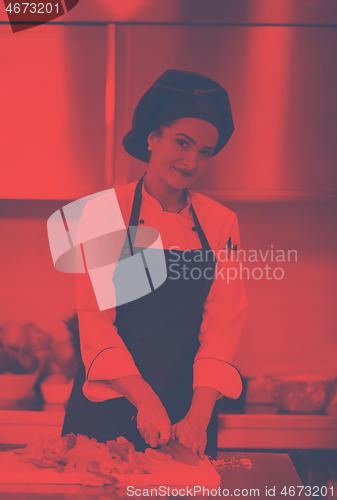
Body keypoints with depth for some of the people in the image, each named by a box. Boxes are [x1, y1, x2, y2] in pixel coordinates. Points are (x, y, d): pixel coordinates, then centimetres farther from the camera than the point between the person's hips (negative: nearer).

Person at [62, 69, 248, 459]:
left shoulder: (221, 223, -1)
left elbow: (223, 325, -4)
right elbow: (95, 318, -10)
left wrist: (199, 415, -16)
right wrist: (146, 400, -21)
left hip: (190, 405, 2)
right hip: (111, 404, -2)